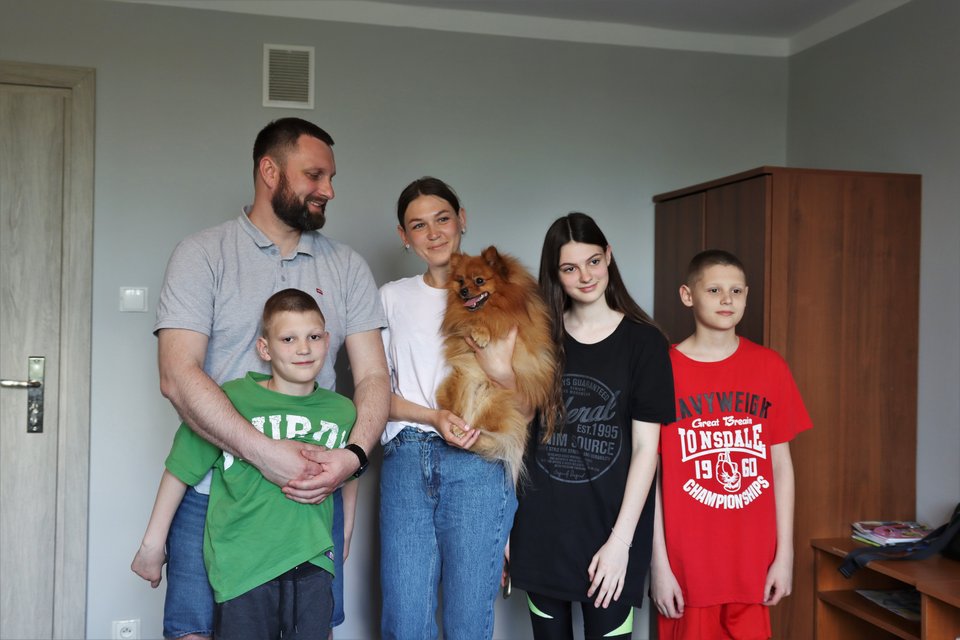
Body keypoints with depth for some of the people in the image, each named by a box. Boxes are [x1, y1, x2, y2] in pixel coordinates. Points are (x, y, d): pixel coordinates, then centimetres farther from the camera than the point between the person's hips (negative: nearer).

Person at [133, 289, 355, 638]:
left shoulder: (343, 411, 3)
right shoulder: (229, 399, -8)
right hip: (240, 568, -3)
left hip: (312, 567, 3)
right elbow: (180, 471, -1)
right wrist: (153, 545, 4)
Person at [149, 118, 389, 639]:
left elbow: (373, 376, 4)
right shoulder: (203, 255, -2)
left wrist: (353, 454, -16)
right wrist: (265, 453, -23)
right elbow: (178, 376, -13)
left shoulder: (347, 267, 8)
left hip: (312, 494, 3)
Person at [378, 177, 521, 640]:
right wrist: (434, 417, -10)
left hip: (478, 465, -1)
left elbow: (527, 408, 8)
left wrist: (504, 373, -13)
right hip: (407, 458, 1)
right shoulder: (393, 297, 15)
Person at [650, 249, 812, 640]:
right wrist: (659, 564, -7)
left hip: (754, 564, 2)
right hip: (686, 565, -2)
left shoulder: (770, 367, 3)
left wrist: (784, 554, 2)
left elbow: (780, 464, 6)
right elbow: (649, 475, -5)